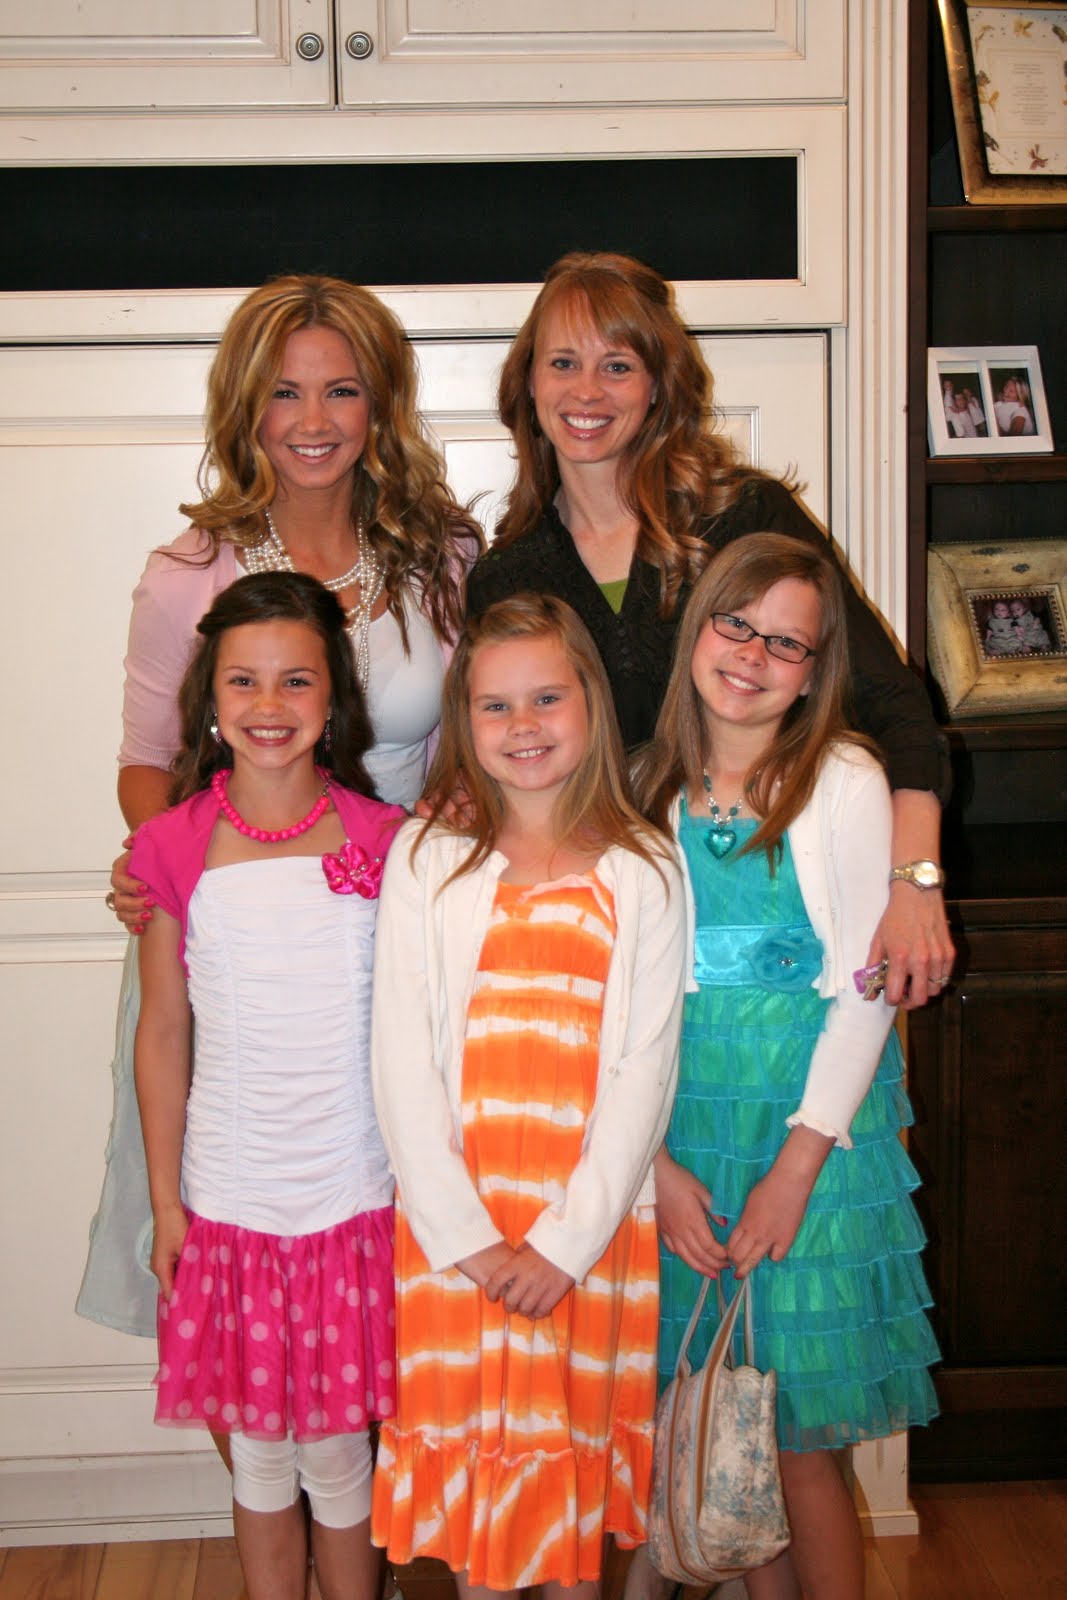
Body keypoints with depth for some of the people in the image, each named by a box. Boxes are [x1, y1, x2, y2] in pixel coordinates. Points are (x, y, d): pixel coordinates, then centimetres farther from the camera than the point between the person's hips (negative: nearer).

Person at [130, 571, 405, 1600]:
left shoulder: (384, 841, -5)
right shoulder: (175, 848, -4)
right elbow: (164, 1030, 2)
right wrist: (163, 1199, 4)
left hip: (358, 1196, -1)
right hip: (227, 1200, 1)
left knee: (338, 1451, 9)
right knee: (257, 1455, 14)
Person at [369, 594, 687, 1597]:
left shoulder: (644, 871, 0)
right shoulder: (425, 857, 0)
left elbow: (645, 1071, -4)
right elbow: (400, 1061, -3)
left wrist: (565, 1240, -10)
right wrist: (465, 1234, -9)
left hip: (590, 1225, 0)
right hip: (454, 1225, 0)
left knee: (573, 1439, 11)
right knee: (469, 1441, 10)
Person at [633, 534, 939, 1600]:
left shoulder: (843, 782, -5)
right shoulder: (645, 789, 4)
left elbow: (864, 990, -7)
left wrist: (797, 1163, -12)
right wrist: (656, 1162, -5)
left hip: (811, 1132, -3)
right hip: (679, 1133, 3)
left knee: (799, 1444, 2)